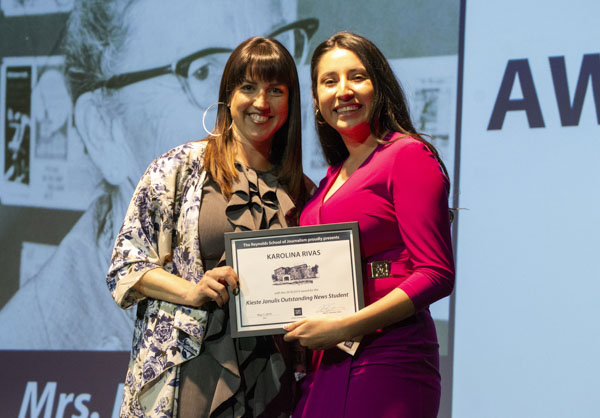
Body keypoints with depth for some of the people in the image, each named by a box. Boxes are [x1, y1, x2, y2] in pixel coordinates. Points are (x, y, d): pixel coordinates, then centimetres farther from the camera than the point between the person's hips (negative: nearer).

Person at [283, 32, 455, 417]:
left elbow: (437, 274, -12)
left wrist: (345, 327, -15)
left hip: (386, 363, -7)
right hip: (328, 366, 7)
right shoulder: (333, 178, 17)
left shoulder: (408, 155, -4)